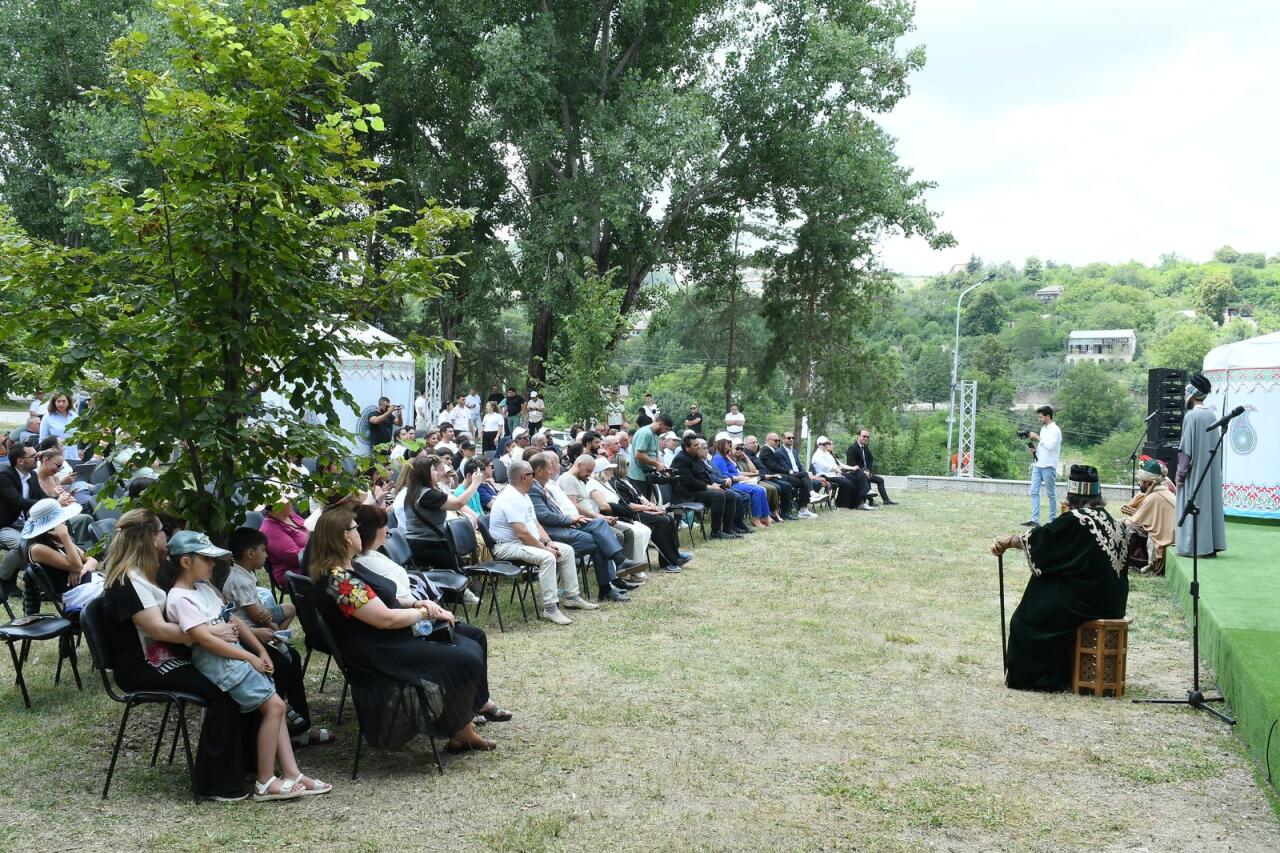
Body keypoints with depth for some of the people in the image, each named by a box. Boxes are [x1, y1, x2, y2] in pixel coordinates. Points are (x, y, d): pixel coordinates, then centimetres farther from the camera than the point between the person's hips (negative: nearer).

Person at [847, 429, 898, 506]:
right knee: (867, 479, -35)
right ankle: (871, 501, -30)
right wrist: (863, 472, -24)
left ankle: (886, 500, 13)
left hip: (865, 472, 9)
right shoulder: (852, 448, -14)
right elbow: (851, 464, -21)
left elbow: (871, 459, 16)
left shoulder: (866, 447, 12)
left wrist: (868, 470, -2)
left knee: (880, 480, 9)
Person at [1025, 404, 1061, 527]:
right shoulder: (1043, 429, 17)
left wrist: (1037, 437, -16)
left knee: (1051, 494, 0)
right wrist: (1035, 449, 6)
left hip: (1048, 467, -8)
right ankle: (1034, 519, 1)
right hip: (1037, 465, 8)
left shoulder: (1055, 430, -9)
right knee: (1034, 492, 1)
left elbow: (1050, 446, -22)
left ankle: (1052, 520, 6)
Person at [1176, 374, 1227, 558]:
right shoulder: (1212, 415, 7)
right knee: (1210, 502, 10)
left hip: (1194, 472, -7)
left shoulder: (1191, 416, -14)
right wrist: (1214, 469, 18)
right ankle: (1212, 545, 14)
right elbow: (1214, 445, 11)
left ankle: (1192, 546, 0)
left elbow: (1186, 448, -15)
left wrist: (1180, 473, -10)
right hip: (1211, 471, 7)